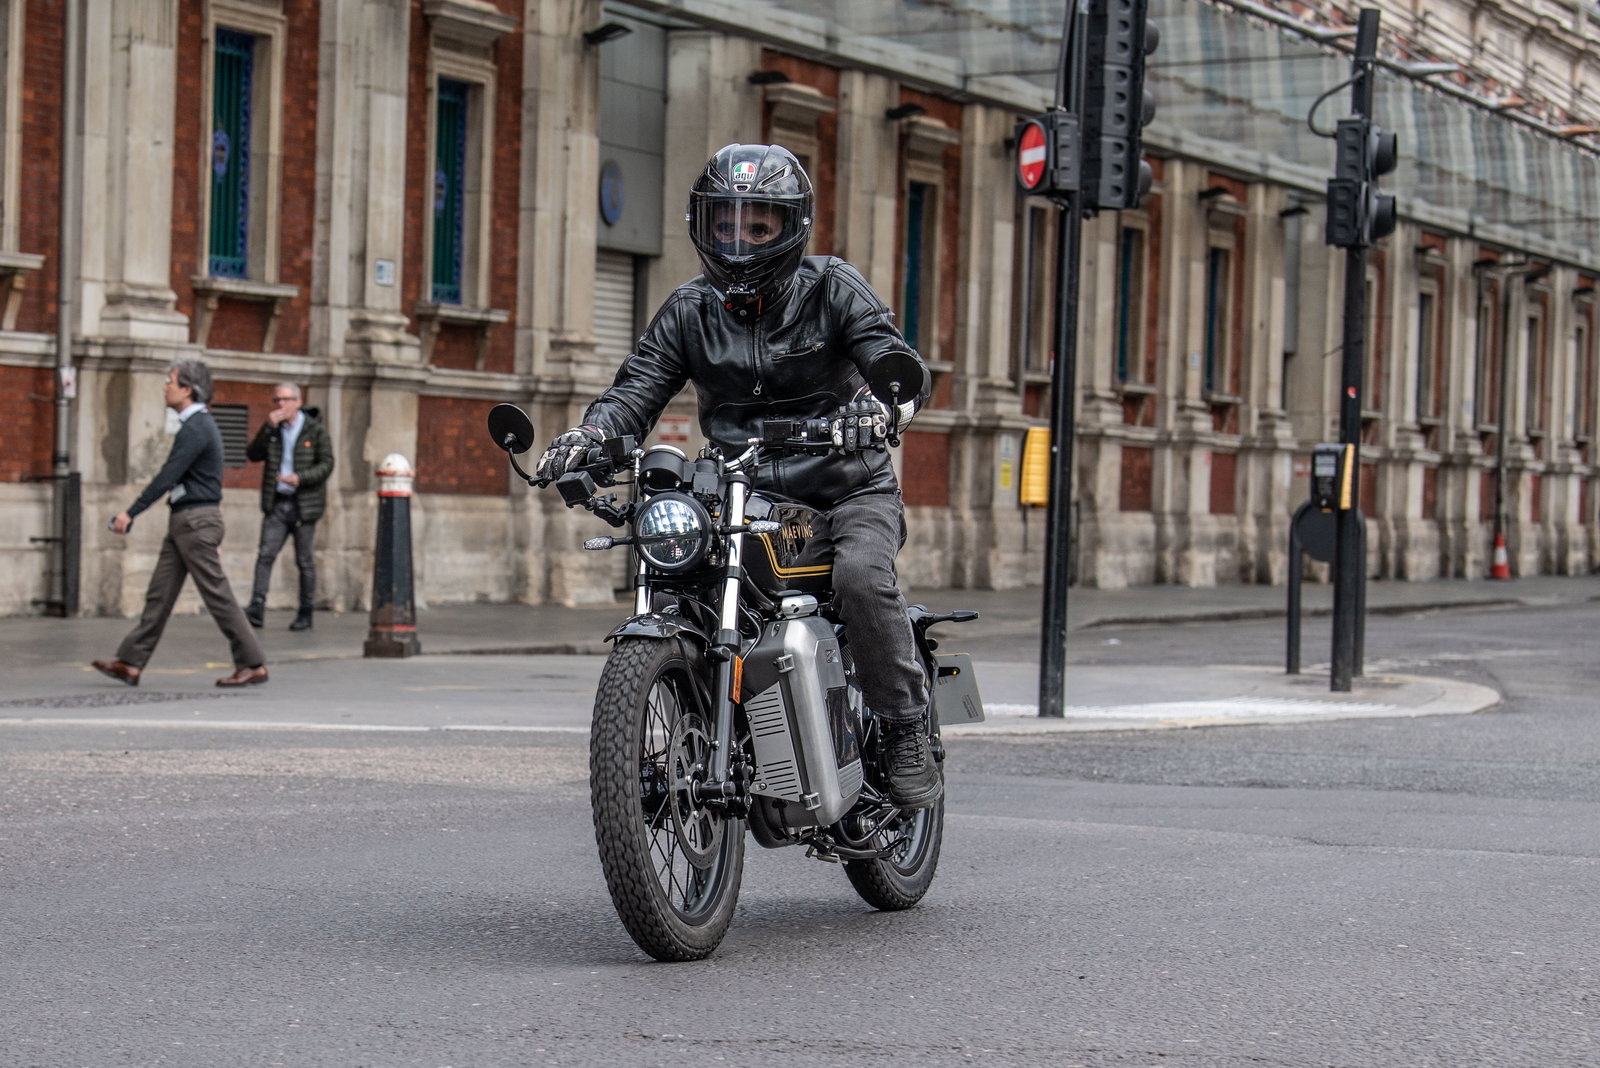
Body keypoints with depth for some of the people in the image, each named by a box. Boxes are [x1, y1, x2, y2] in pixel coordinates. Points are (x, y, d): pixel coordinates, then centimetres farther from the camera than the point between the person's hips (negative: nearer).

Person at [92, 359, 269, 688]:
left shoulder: (195, 428, -16)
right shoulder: (201, 424, 16)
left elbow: (167, 476, -20)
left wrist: (131, 512, -17)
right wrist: (214, 534, 23)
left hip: (195, 520, -10)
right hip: (185, 521, 10)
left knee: (218, 596, -6)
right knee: (159, 594, 8)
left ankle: (253, 666, -1)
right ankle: (130, 663, 8)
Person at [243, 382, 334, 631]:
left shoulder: (316, 430, -1)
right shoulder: (272, 429, 10)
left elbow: (326, 464, -6)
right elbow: (252, 455, -1)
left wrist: (300, 478, -20)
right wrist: (268, 428, -11)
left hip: (304, 504, -3)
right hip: (276, 503, 3)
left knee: (304, 560, 3)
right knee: (266, 554, -11)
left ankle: (305, 613, 11)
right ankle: (257, 607, -18)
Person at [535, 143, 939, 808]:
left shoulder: (833, 290, -1)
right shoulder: (689, 310, 9)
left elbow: (901, 365, -14)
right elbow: (637, 390, 1)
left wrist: (882, 403, -39)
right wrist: (586, 436, -22)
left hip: (847, 488, -4)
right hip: (743, 498, 4)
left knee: (861, 575, -33)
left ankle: (906, 735, -19)